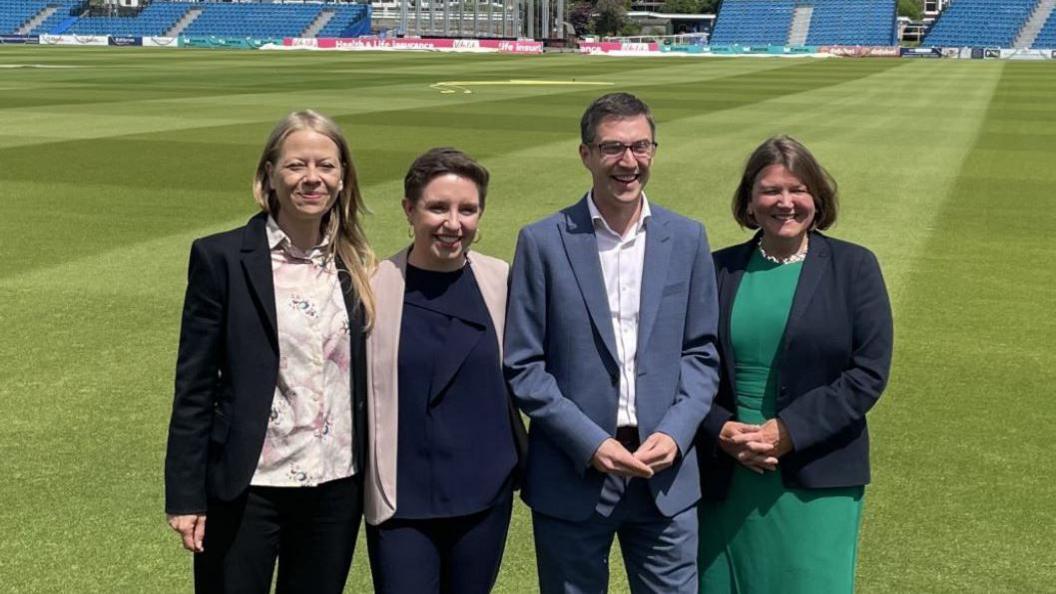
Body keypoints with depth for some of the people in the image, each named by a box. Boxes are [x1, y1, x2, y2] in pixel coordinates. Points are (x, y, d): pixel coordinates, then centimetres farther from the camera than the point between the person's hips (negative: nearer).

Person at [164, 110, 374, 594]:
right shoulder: (221, 258, -7)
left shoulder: (355, 264, 5)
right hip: (247, 489, -4)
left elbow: (363, 376, 10)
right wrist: (185, 496, -8)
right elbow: (194, 385, -6)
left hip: (338, 486, 4)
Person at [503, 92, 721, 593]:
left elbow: (701, 353, 7)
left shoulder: (686, 239, 4)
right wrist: (589, 443, -13)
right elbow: (522, 365, -5)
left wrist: (675, 434, -8)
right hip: (572, 476, -2)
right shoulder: (543, 242, -4)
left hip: (667, 477, 2)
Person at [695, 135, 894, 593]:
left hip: (817, 481, -2)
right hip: (726, 477, 2)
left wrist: (789, 431, -14)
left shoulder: (853, 267, 1)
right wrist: (721, 431, -11)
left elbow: (870, 372, -6)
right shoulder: (719, 269, 6)